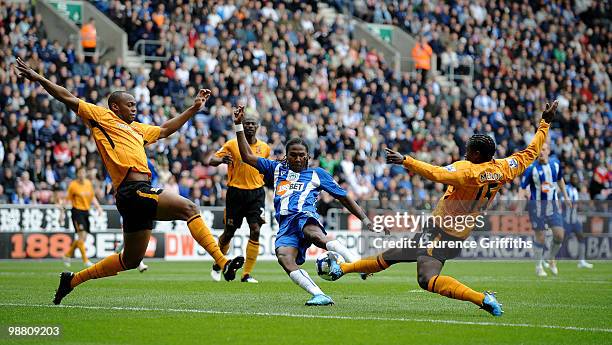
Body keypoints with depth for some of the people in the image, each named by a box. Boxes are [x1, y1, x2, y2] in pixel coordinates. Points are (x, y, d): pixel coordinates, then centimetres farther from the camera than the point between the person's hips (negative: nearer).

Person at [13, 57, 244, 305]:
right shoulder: (102, 116, 8)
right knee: (189, 208, -20)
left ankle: (72, 280, 22)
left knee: (130, 260, 13)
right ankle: (223, 263, -30)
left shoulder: (136, 128, 30)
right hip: (132, 191, -9)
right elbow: (68, 99, 6)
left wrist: (194, 108, 40)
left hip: (140, 195, 9)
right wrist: (37, 78, 0)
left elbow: (165, 129, 41)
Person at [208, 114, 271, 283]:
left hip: (256, 193, 2)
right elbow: (211, 161, -4)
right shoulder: (232, 144, -2)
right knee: (229, 232, 6)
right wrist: (222, 160, -27)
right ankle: (217, 266, 32)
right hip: (236, 192, -2)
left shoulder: (264, 148, 8)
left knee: (255, 231, -12)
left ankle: (246, 274, -6)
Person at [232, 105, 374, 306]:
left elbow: (343, 197, 24)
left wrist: (364, 218, 16)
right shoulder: (277, 169, 30)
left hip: (305, 215, -2)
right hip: (285, 225, 2)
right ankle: (319, 296, -44)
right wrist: (239, 125, 26)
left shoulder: (317, 174, 22)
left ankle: (355, 262, -60)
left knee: (314, 234, -43)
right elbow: (247, 157, 30)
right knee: (284, 258, -33)